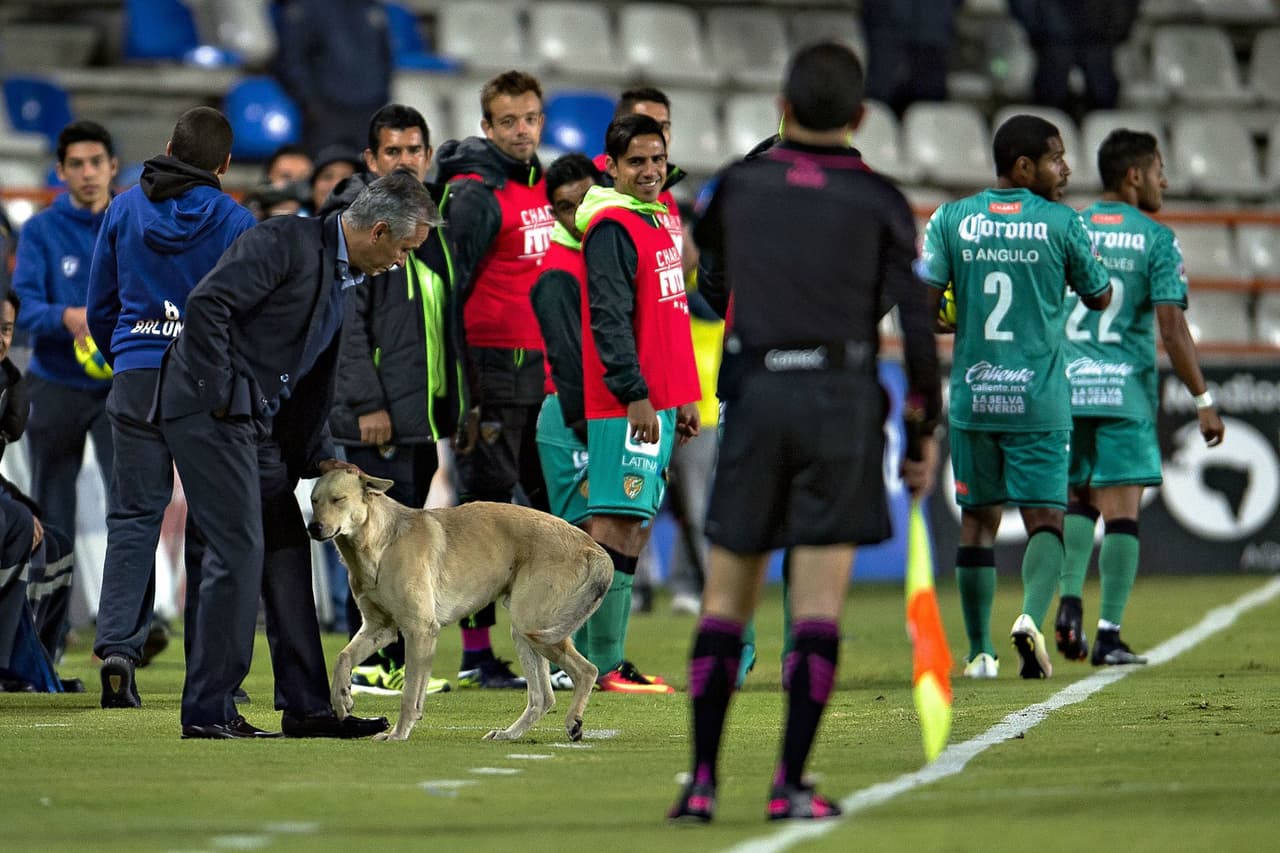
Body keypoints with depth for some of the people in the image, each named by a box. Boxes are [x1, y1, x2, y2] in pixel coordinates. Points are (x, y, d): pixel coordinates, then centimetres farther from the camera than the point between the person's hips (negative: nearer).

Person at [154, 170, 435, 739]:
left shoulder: (343, 279, 17)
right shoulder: (287, 242, -12)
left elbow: (312, 381, 23)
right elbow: (207, 304, -21)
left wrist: (319, 457, 14)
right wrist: (221, 394, -19)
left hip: (260, 424, 10)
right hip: (211, 410, -10)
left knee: (287, 554, 9)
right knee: (238, 552, -13)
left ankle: (305, 708, 14)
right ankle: (207, 709, -9)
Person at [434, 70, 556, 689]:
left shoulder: (546, 186, 15)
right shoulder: (475, 193, -9)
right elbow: (447, 287, -12)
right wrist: (458, 382, -17)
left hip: (547, 371, 8)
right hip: (493, 369, -8)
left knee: (555, 504, 9)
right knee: (485, 506, -4)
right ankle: (476, 651, 0)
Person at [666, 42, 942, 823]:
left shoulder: (739, 186, 5)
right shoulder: (878, 201, 0)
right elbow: (915, 317, -3)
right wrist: (926, 427, 5)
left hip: (754, 395, 2)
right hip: (844, 399, -2)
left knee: (727, 592, 8)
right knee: (820, 597, 0)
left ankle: (703, 780, 2)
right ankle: (791, 783, -4)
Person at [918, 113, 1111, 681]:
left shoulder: (951, 220, 1)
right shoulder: (1061, 223, -4)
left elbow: (922, 300, -5)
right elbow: (1099, 297, 9)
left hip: (972, 397, 2)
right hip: (1039, 400, -2)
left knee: (977, 521, 12)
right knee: (1045, 517, 1)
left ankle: (980, 652, 15)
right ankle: (1031, 615, -25)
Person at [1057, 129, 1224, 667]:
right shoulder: (1156, 240, -4)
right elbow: (1172, 328, -9)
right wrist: (1203, 400, -5)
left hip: (1065, 387, 4)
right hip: (1127, 389, -4)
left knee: (1079, 502, 17)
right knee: (1122, 511, 1)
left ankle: (1070, 601, -3)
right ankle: (1109, 634, -2)